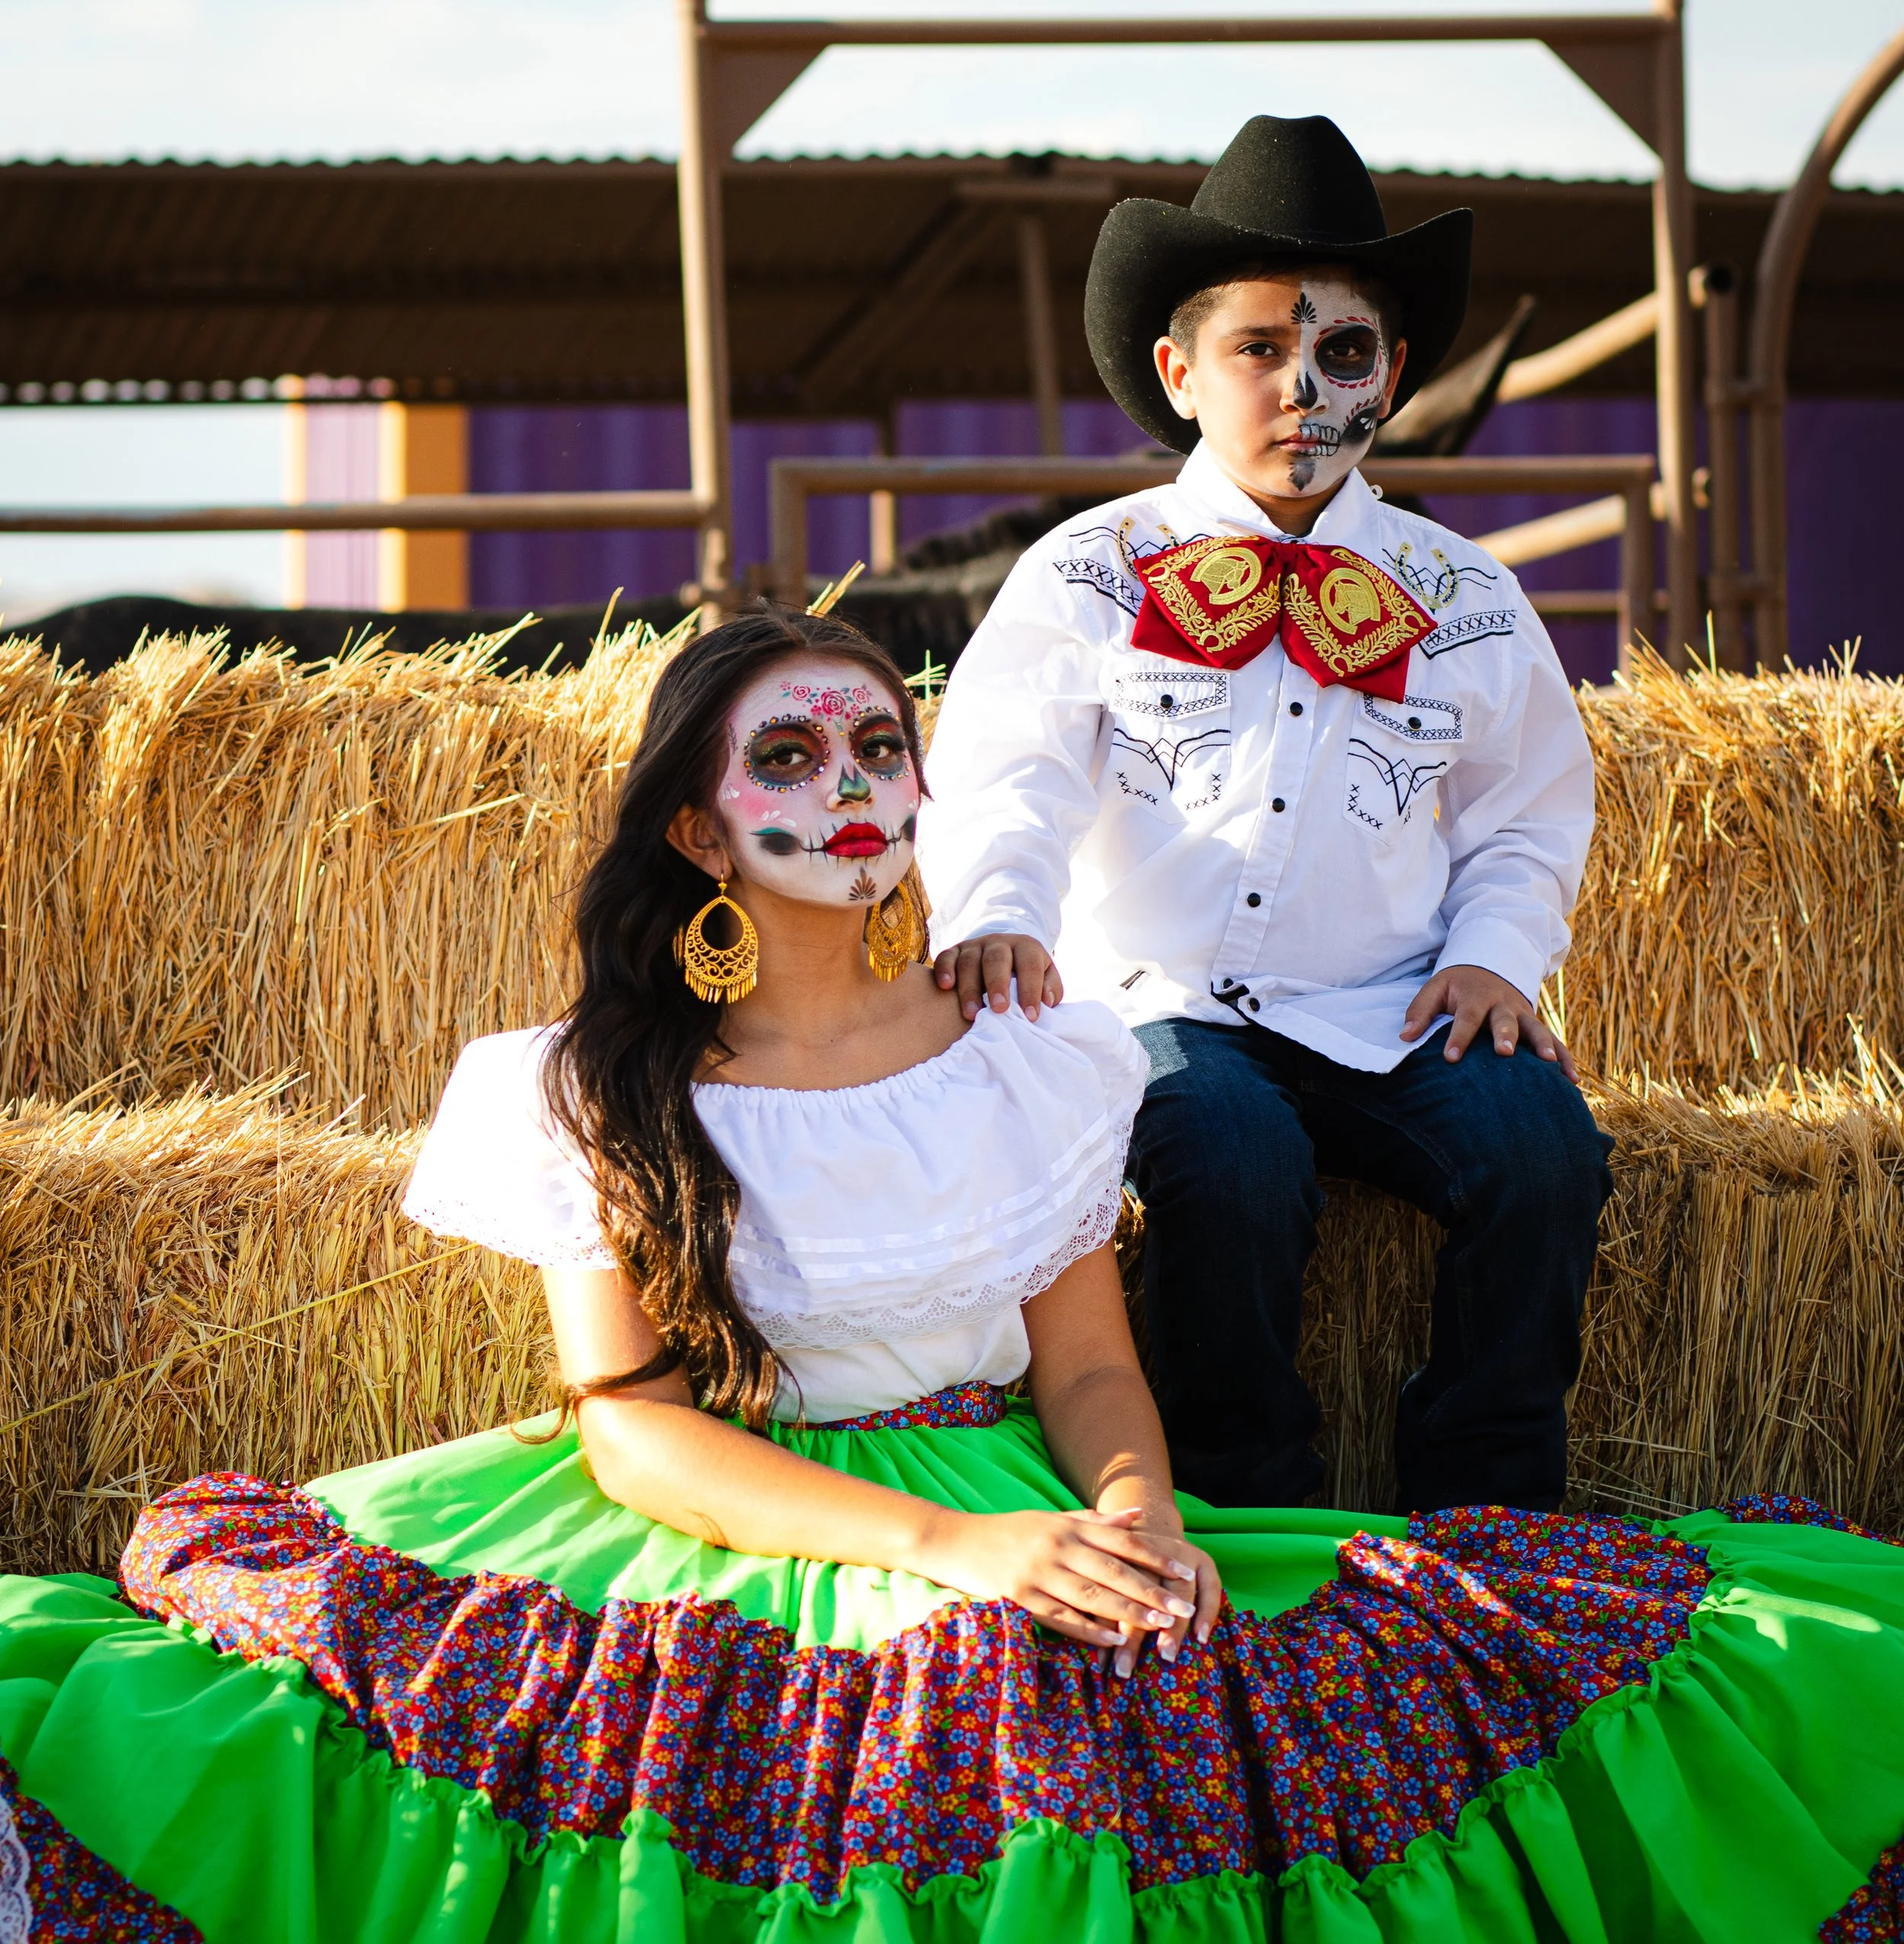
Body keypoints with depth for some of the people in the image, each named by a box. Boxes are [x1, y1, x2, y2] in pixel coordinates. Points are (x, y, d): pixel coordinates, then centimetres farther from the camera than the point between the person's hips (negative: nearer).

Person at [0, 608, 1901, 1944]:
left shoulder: (1030, 1063, 9)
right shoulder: (596, 1092, 1)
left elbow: (1085, 1364, 10)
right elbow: (630, 1422, -8)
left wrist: (1135, 1508, -16)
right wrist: (939, 1548, -22)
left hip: (1012, 1522, 1)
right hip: (710, 1541, -1)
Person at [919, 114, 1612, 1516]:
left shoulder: (1465, 600, 13)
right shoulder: (1088, 579, 5)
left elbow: (1526, 817, 20)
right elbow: (1002, 779, -6)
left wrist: (1497, 952, -1)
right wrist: (997, 915, -28)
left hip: (1392, 1016, 3)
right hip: (1166, 1006, -2)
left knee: (1543, 1142, -25)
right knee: (1233, 1158, -34)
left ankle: (1476, 1530, -8)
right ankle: (1259, 1534, -14)